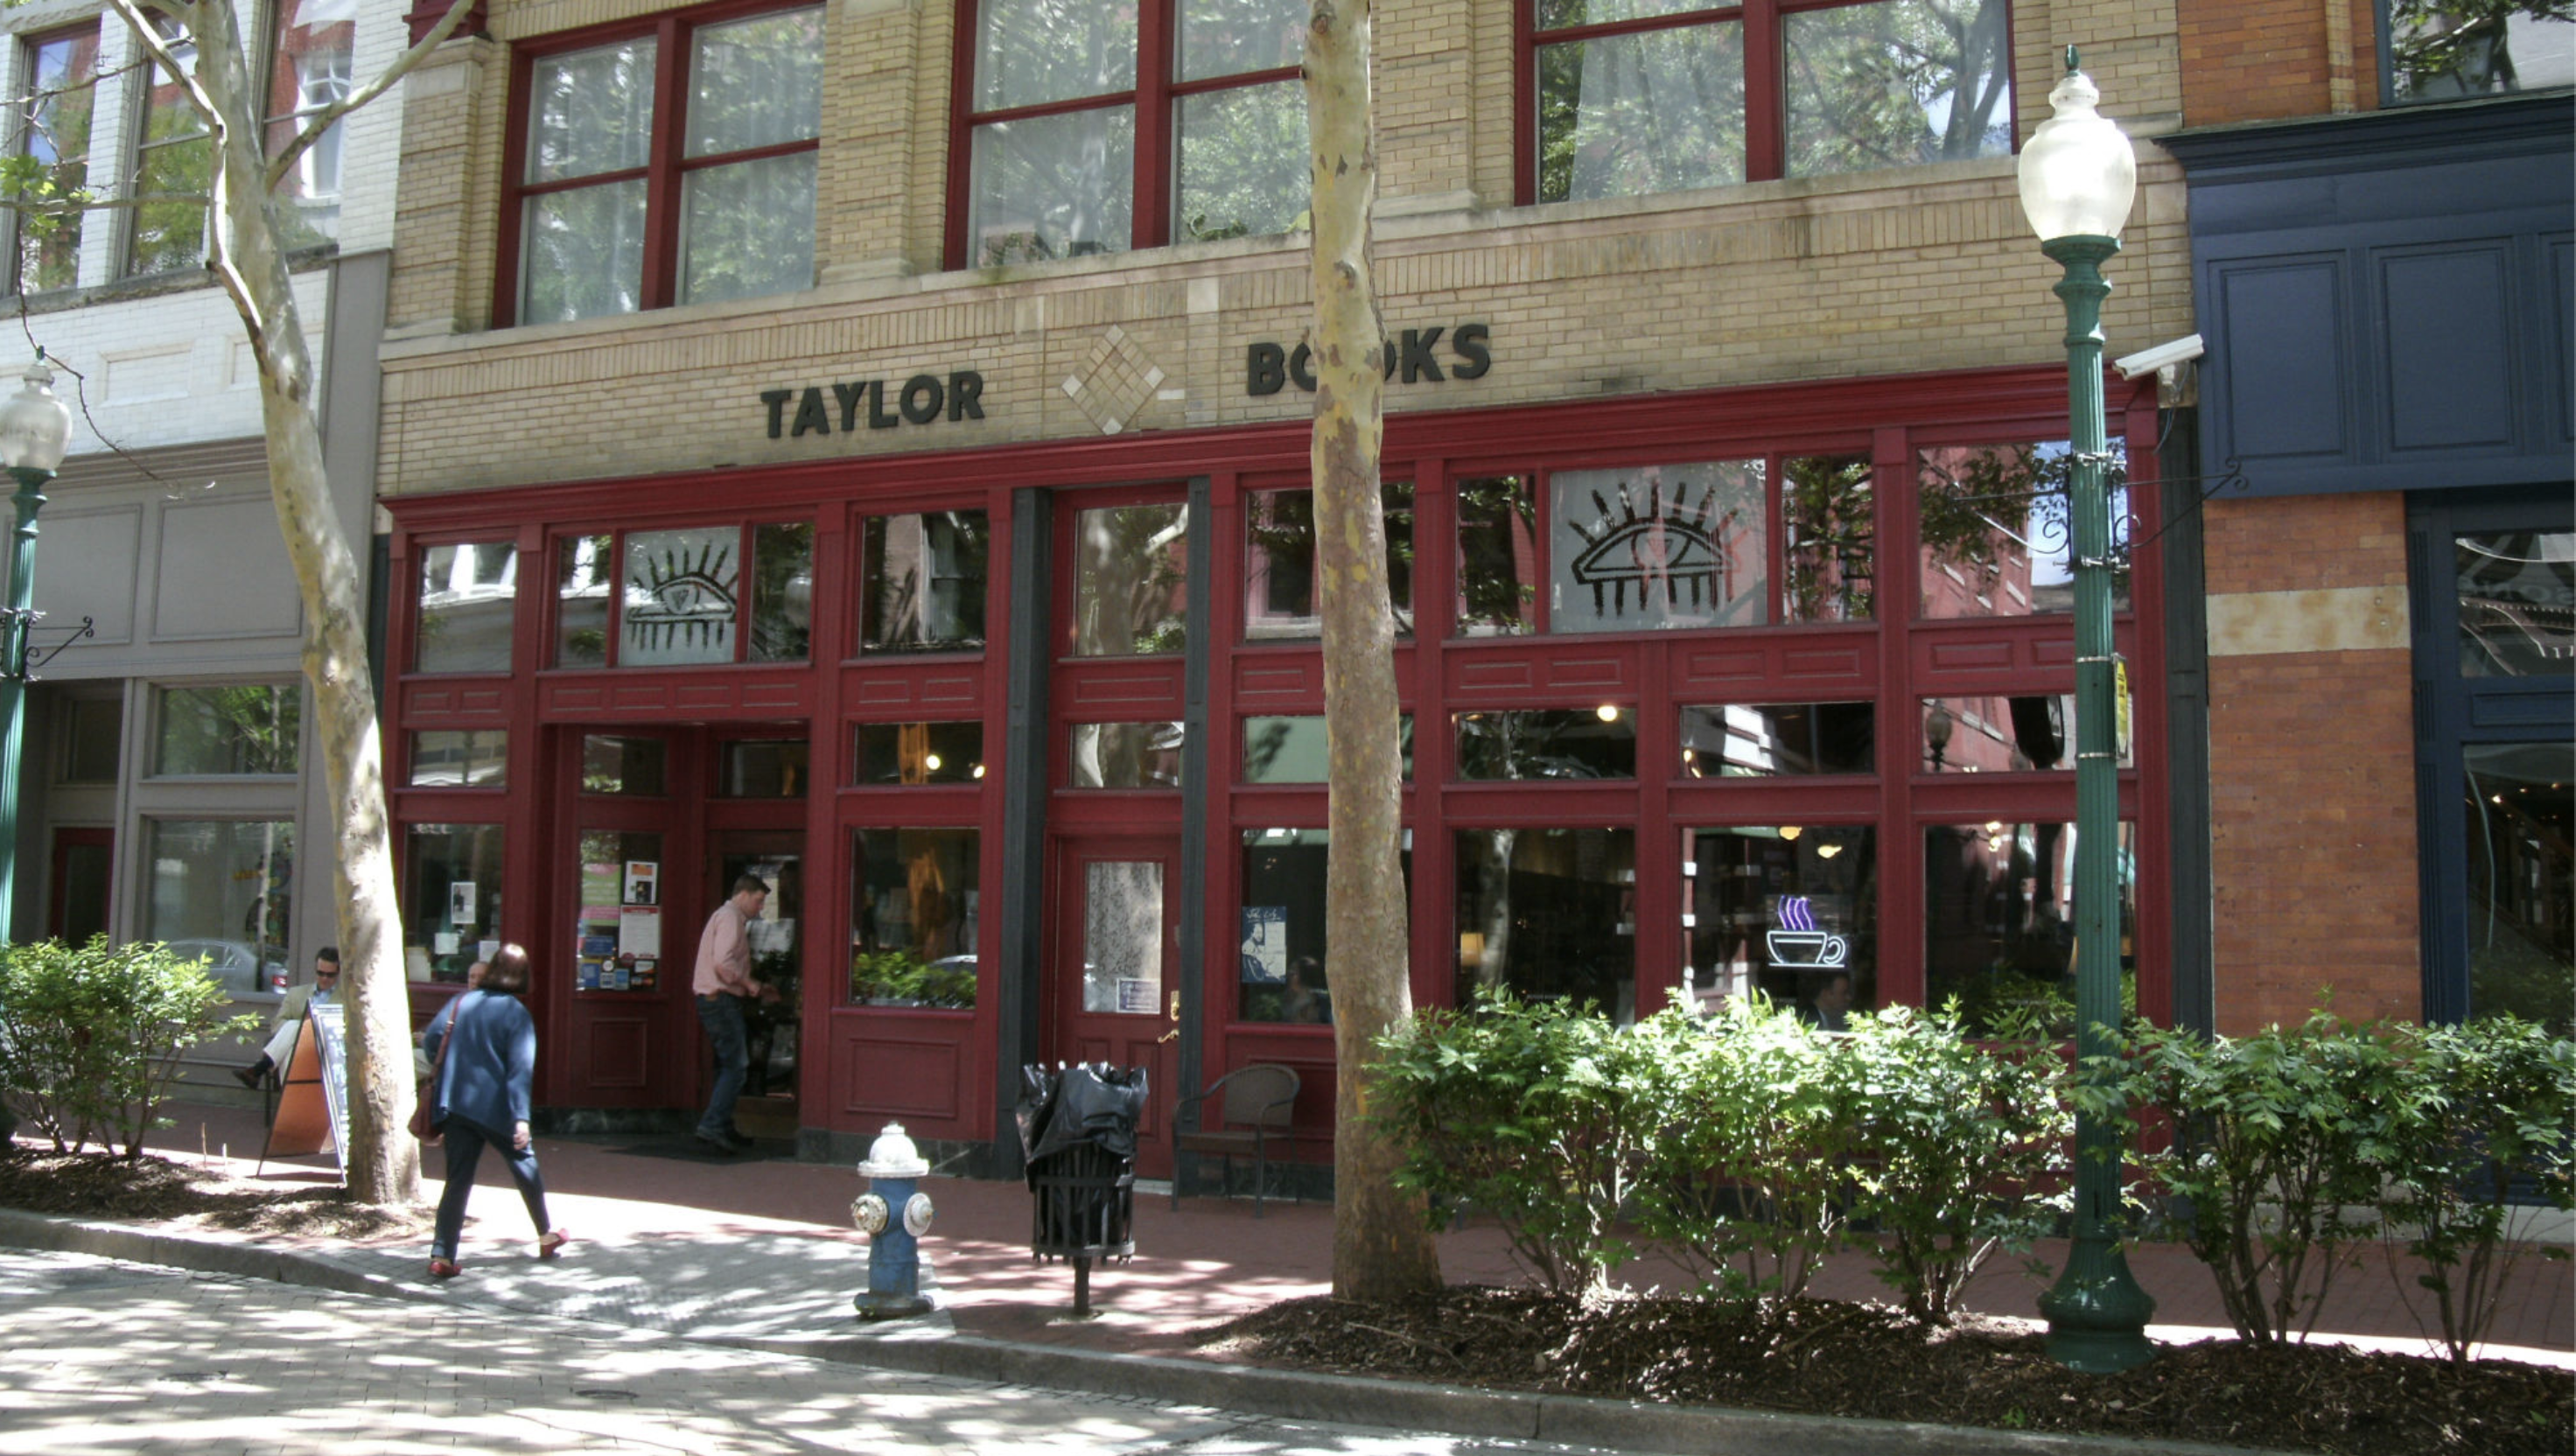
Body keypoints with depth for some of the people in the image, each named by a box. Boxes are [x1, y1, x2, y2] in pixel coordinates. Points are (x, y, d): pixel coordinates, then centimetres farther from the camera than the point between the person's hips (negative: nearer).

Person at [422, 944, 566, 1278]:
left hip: (454, 1104, 3)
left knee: (458, 1179, 6)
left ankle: (441, 1255, -3)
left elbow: (431, 1041, 1)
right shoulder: (517, 1014, -8)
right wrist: (521, 1117, -20)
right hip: (496, 1109, -3)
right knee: (525, 1165, 16)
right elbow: (521, 1068, -15)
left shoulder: (462, 1002, 4)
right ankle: (547, 1236, 29)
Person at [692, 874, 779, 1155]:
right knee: (736, 1066, -12)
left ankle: (723, 1129, 18)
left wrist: (757, 989, 21)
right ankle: (713, 1126, -16)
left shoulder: (728, 917, 22)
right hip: (721, 1000, -11)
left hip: (715, 1001, 11)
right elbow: (723, 963, -22)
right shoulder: (730, 918, -10)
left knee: (728, 1066, 14)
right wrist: (750, 984, -10)